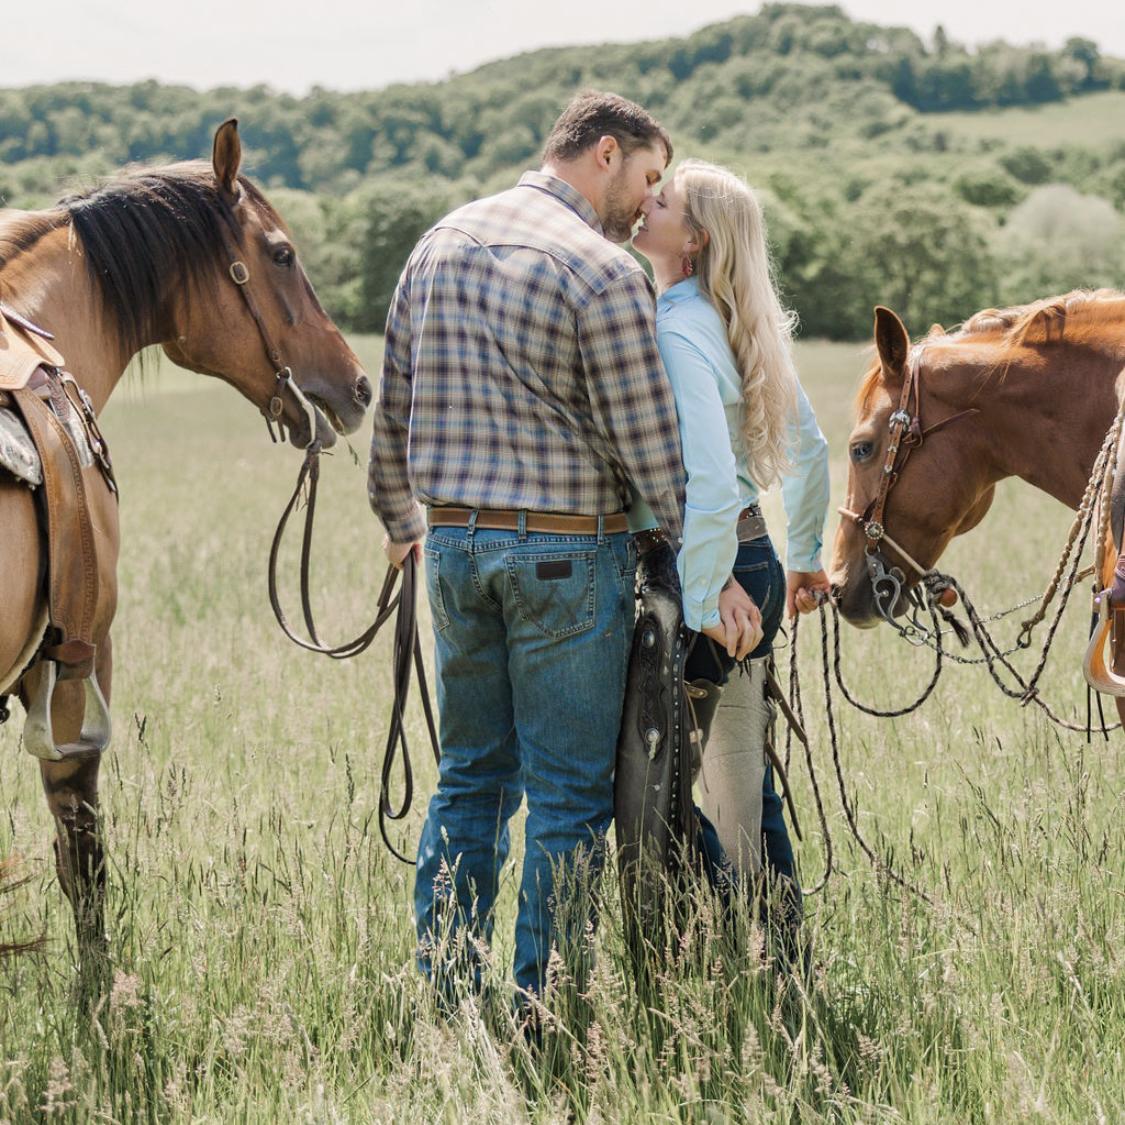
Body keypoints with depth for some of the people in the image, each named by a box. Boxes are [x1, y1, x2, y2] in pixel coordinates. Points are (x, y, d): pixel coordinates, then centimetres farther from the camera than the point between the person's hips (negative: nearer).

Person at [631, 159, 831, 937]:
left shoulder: (675, 334, -18)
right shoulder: (742, 327, 10)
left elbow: (708, 486, -27)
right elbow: (809, 449, 20)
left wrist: (695, 613, -23)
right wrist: (806, 556, 31)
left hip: (707, 573, -9)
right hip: (755, 565, 9)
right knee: (744, 786, 17)